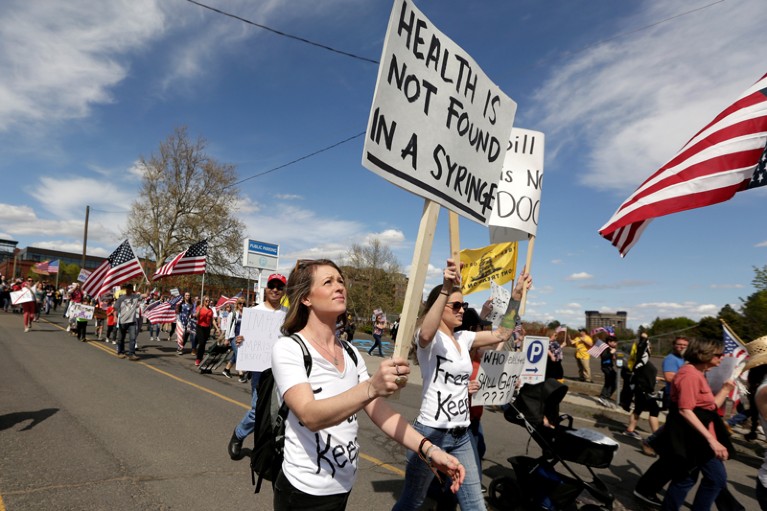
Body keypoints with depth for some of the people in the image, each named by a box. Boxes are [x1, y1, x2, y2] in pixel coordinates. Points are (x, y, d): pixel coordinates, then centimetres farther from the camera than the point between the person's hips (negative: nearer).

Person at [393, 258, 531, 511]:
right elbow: (426, 334, -40)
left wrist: (516, 295, 3)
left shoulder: (464, 338, 7)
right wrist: (446, 289, -50)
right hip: (431, 432, -6)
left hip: (461, 435, 7)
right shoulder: (429, 338, -15)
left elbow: (502, 334, 10)